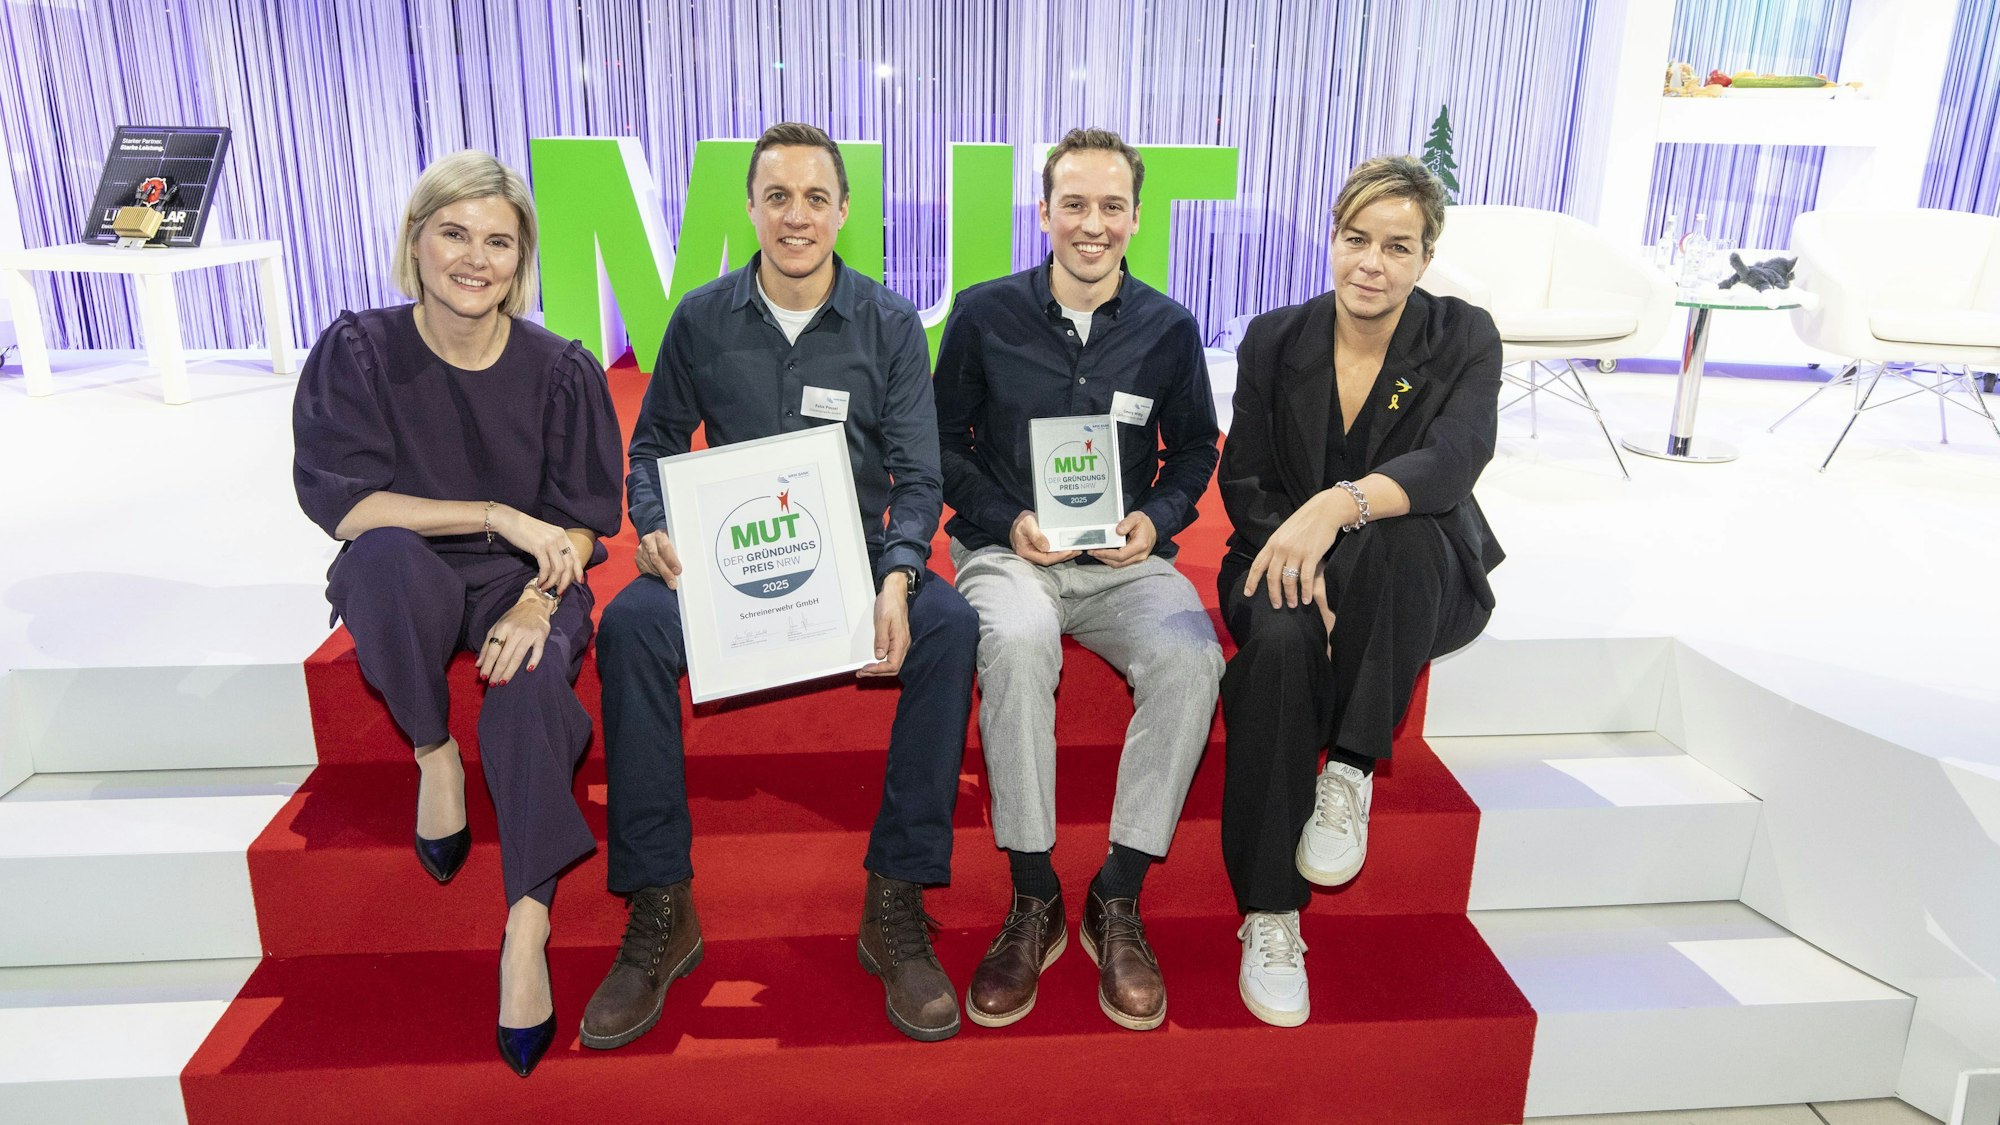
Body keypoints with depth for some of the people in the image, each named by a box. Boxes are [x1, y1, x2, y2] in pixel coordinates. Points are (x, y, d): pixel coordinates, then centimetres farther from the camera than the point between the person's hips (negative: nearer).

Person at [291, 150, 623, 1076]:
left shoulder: (561, 370, -4)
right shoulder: (359, 352, -6)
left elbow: (582, 522, -2)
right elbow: (340, 503, -13)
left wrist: (538, 600, -21)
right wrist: (498, 516, -22)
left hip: (526, 582, 0)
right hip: (405, 589, 1)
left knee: (531, 687, -32)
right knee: (385, 553, -34)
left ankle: (528, 925, -25)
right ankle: (432, 754, -13)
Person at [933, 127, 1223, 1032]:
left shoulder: (1168, 328, 6)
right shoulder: (984, 315, 2)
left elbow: (1195, 449, 16)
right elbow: (943, 445, 7)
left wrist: (1157, 518, -4)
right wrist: (1006, 521, -9)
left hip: (1126, 561, 2)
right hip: (1007, 552, -1)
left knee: (1191, 659, -31)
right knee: (1015, 645, -37)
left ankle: (1117, 903, -15)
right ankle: (1032, 903, -20)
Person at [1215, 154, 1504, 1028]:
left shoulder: (1463, 340, -4)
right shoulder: (1274, 340, 2)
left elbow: (1454, 458, -23)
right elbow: (1244, 481, 0)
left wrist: (1341, 504, -42)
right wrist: (1298, 564, -20)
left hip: (1422, 586, 0)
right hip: (1287, 566, 1)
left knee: (1404, 533, -37)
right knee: (1279, 642, -35)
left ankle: (1348, 774, -23)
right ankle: (1270, 918, -26)